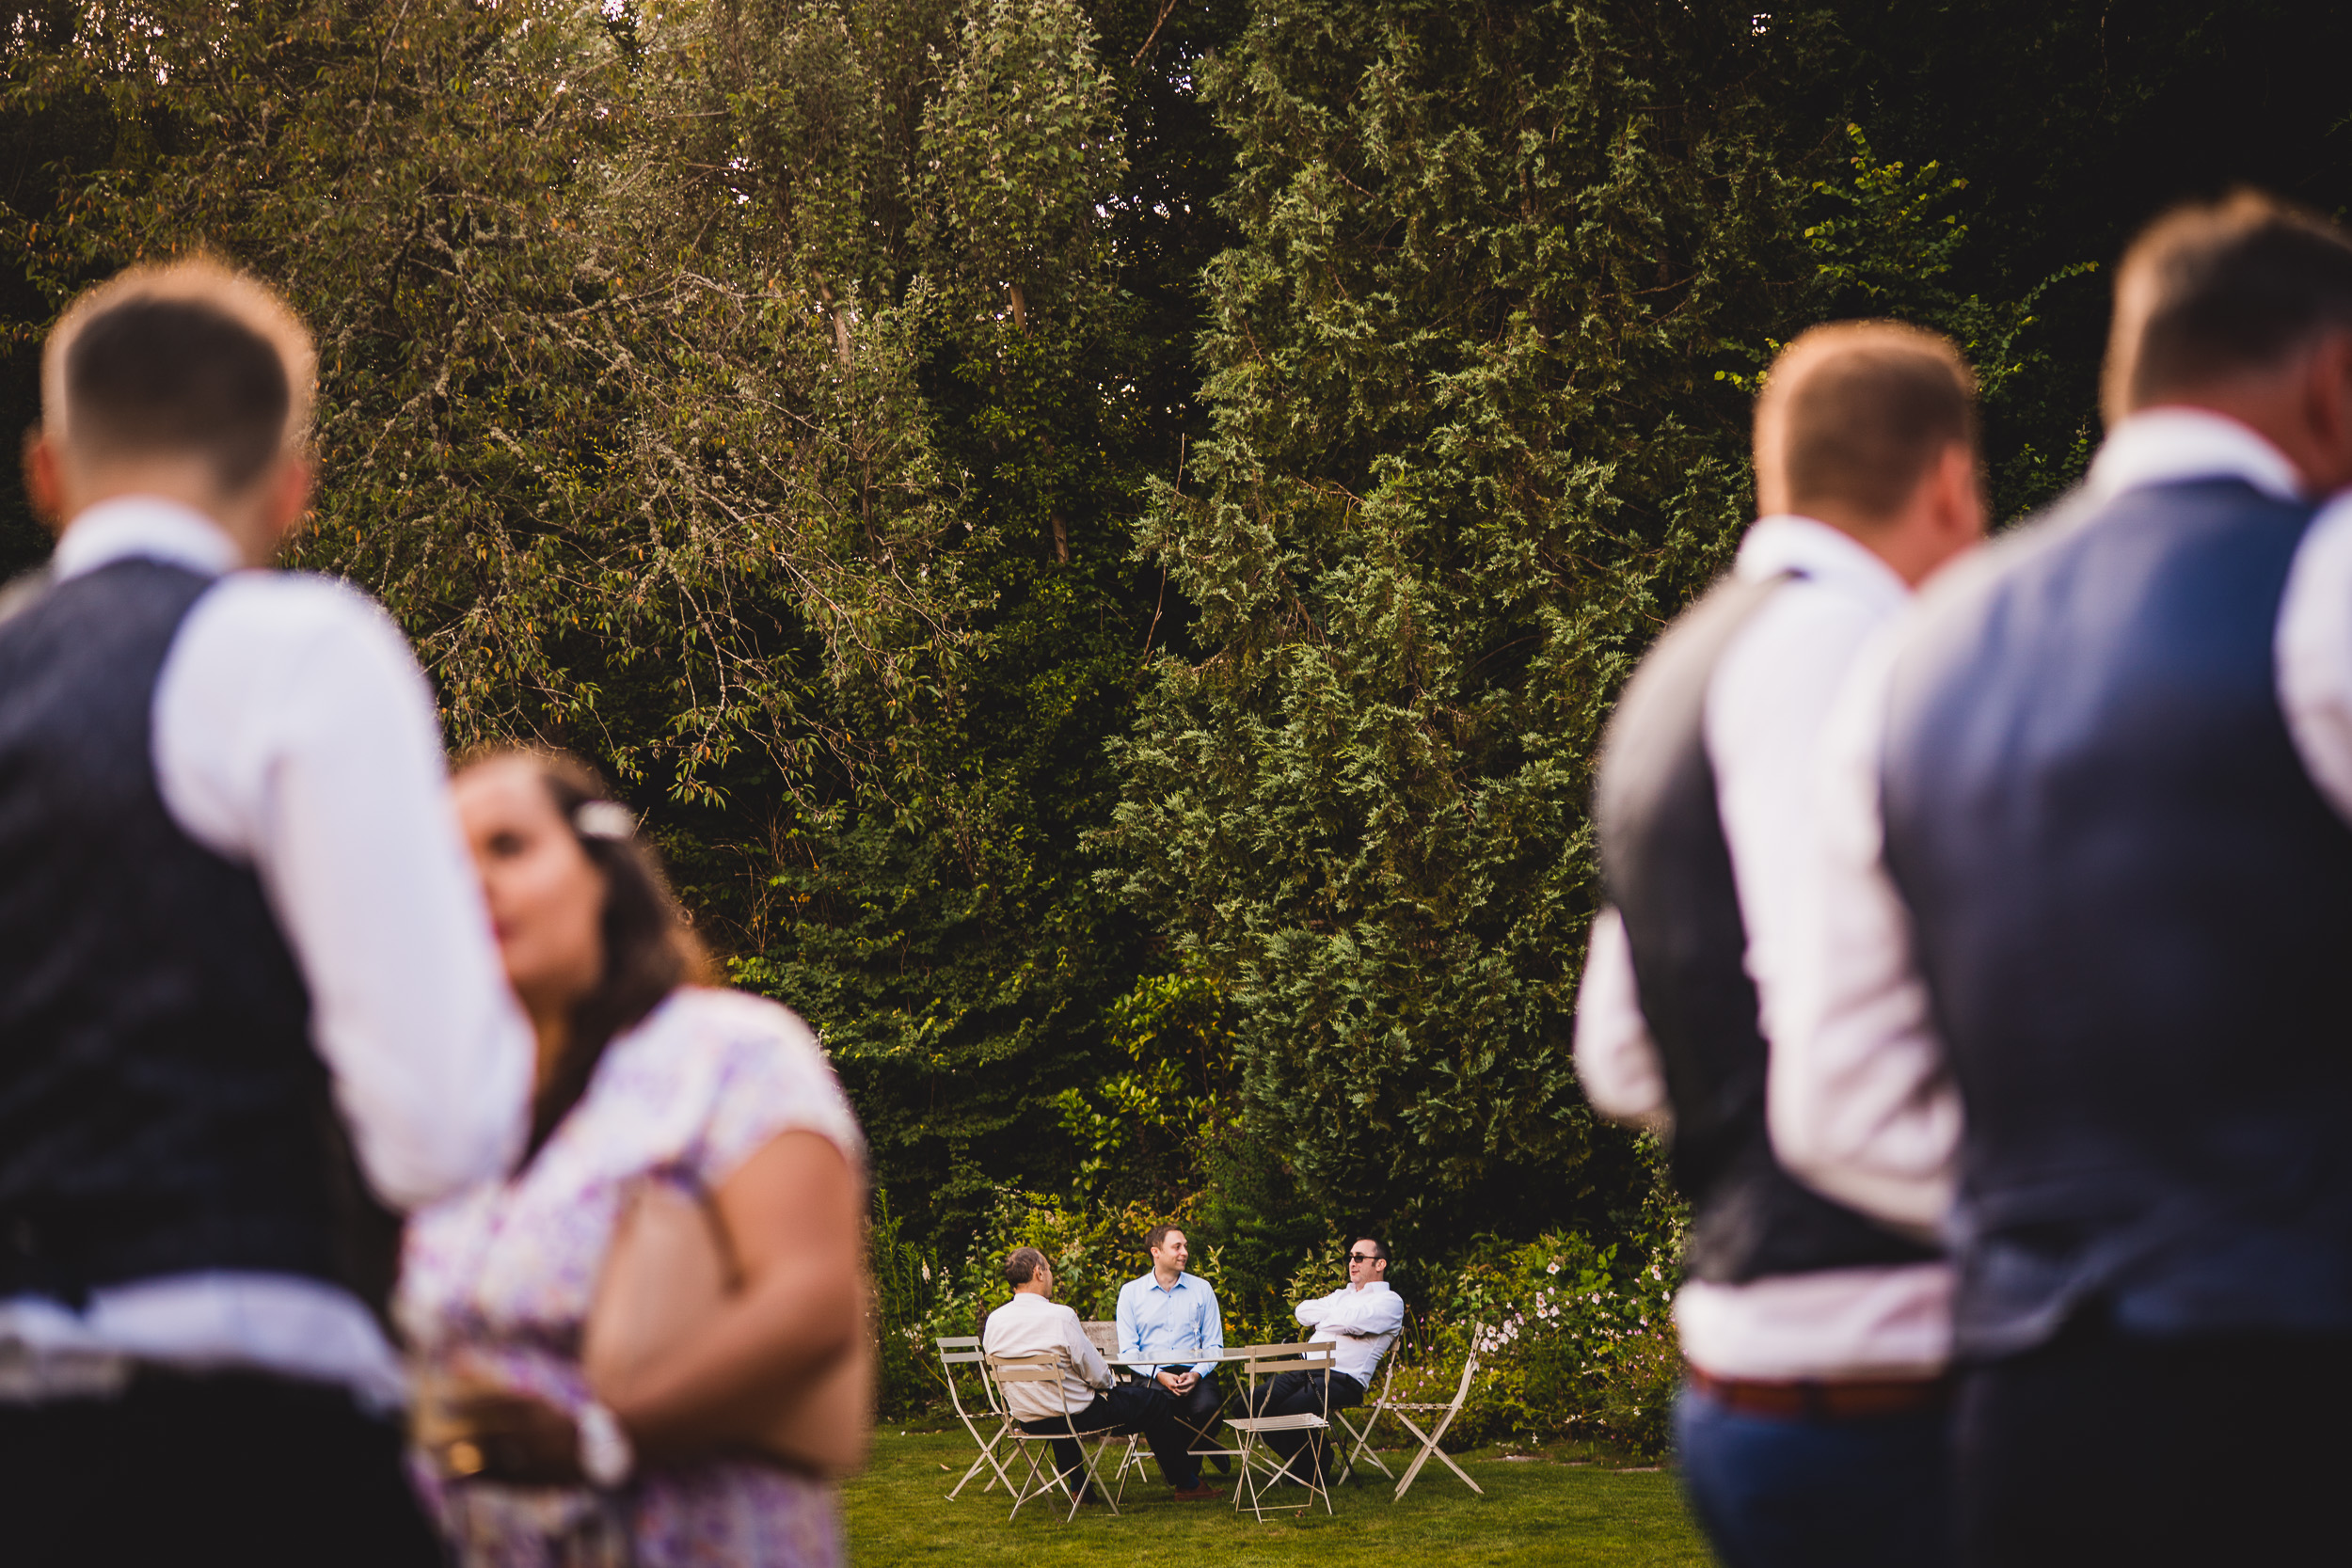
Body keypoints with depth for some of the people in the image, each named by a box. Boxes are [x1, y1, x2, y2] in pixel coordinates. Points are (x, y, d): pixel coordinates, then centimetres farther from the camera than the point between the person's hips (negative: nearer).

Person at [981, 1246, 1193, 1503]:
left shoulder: (994, 1321, -7)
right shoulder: (1060, 1316, -23)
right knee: (1155, 1400, 12)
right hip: (1077, 1415, -6)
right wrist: (1111, 1382, 7)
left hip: (1026, 1420, 6)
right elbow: (1096, 1375, -17)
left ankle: (1076, 1485, 47)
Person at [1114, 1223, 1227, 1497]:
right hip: (1151, 1375, -1)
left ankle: (1184, 1476, -2)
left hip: (1195, 1372, 1)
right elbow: (1128, 1351, 3)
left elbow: (1214, 1345, 9)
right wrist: (1159, 1375, -16)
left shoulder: (1201, 1289, 13)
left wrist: (1197, 1374, -13)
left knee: (1206, 1406, -33)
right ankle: (1187, 1481, -15)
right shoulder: (1131, 1292, 9)